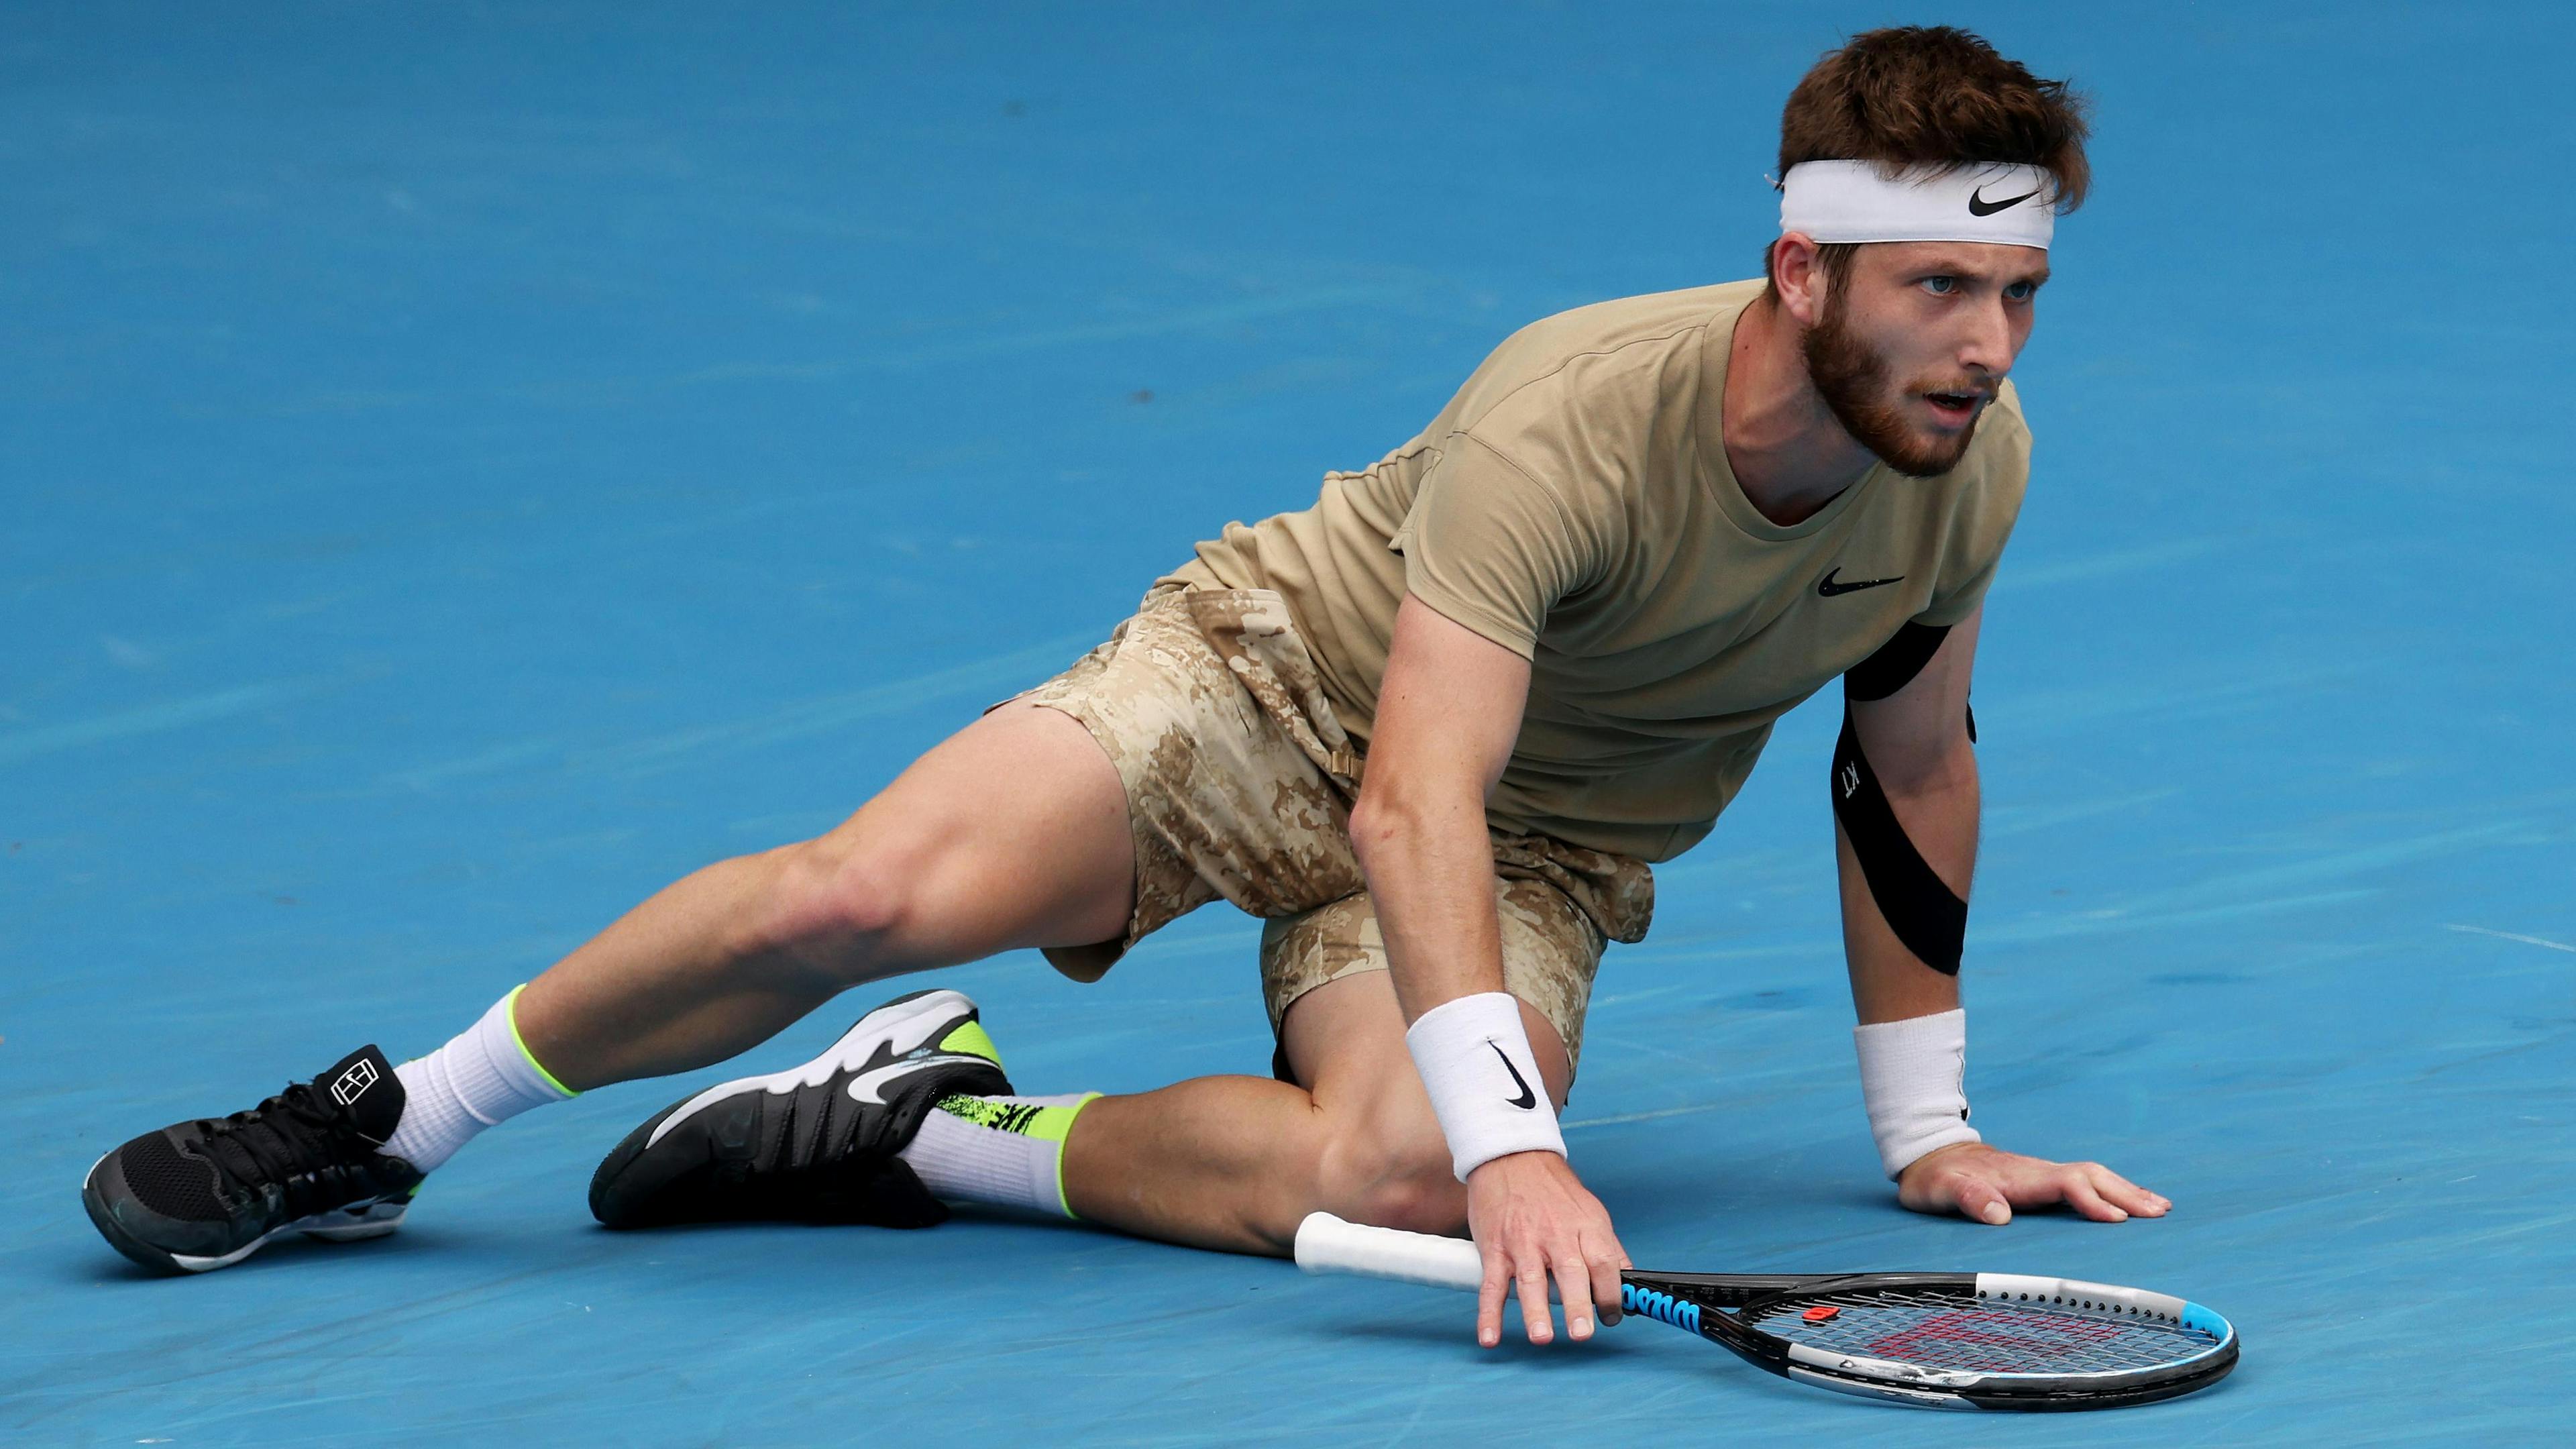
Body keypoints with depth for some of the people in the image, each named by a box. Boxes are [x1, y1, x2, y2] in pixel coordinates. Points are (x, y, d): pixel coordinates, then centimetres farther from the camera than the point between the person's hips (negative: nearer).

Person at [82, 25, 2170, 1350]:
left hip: (1544, 840, 3)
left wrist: (1925, 1128, 5)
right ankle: (390, 1126, -4)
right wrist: (1513, 1139, -50)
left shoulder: (1972, 465, -15)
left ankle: (941, 1134, -9)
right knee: (866, 893, -26)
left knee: (1389, 1185, -31)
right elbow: (1413, 798, -39)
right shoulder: (1567, 419, -32)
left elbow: (1910, 768, 3)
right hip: (1290, 676, -3)